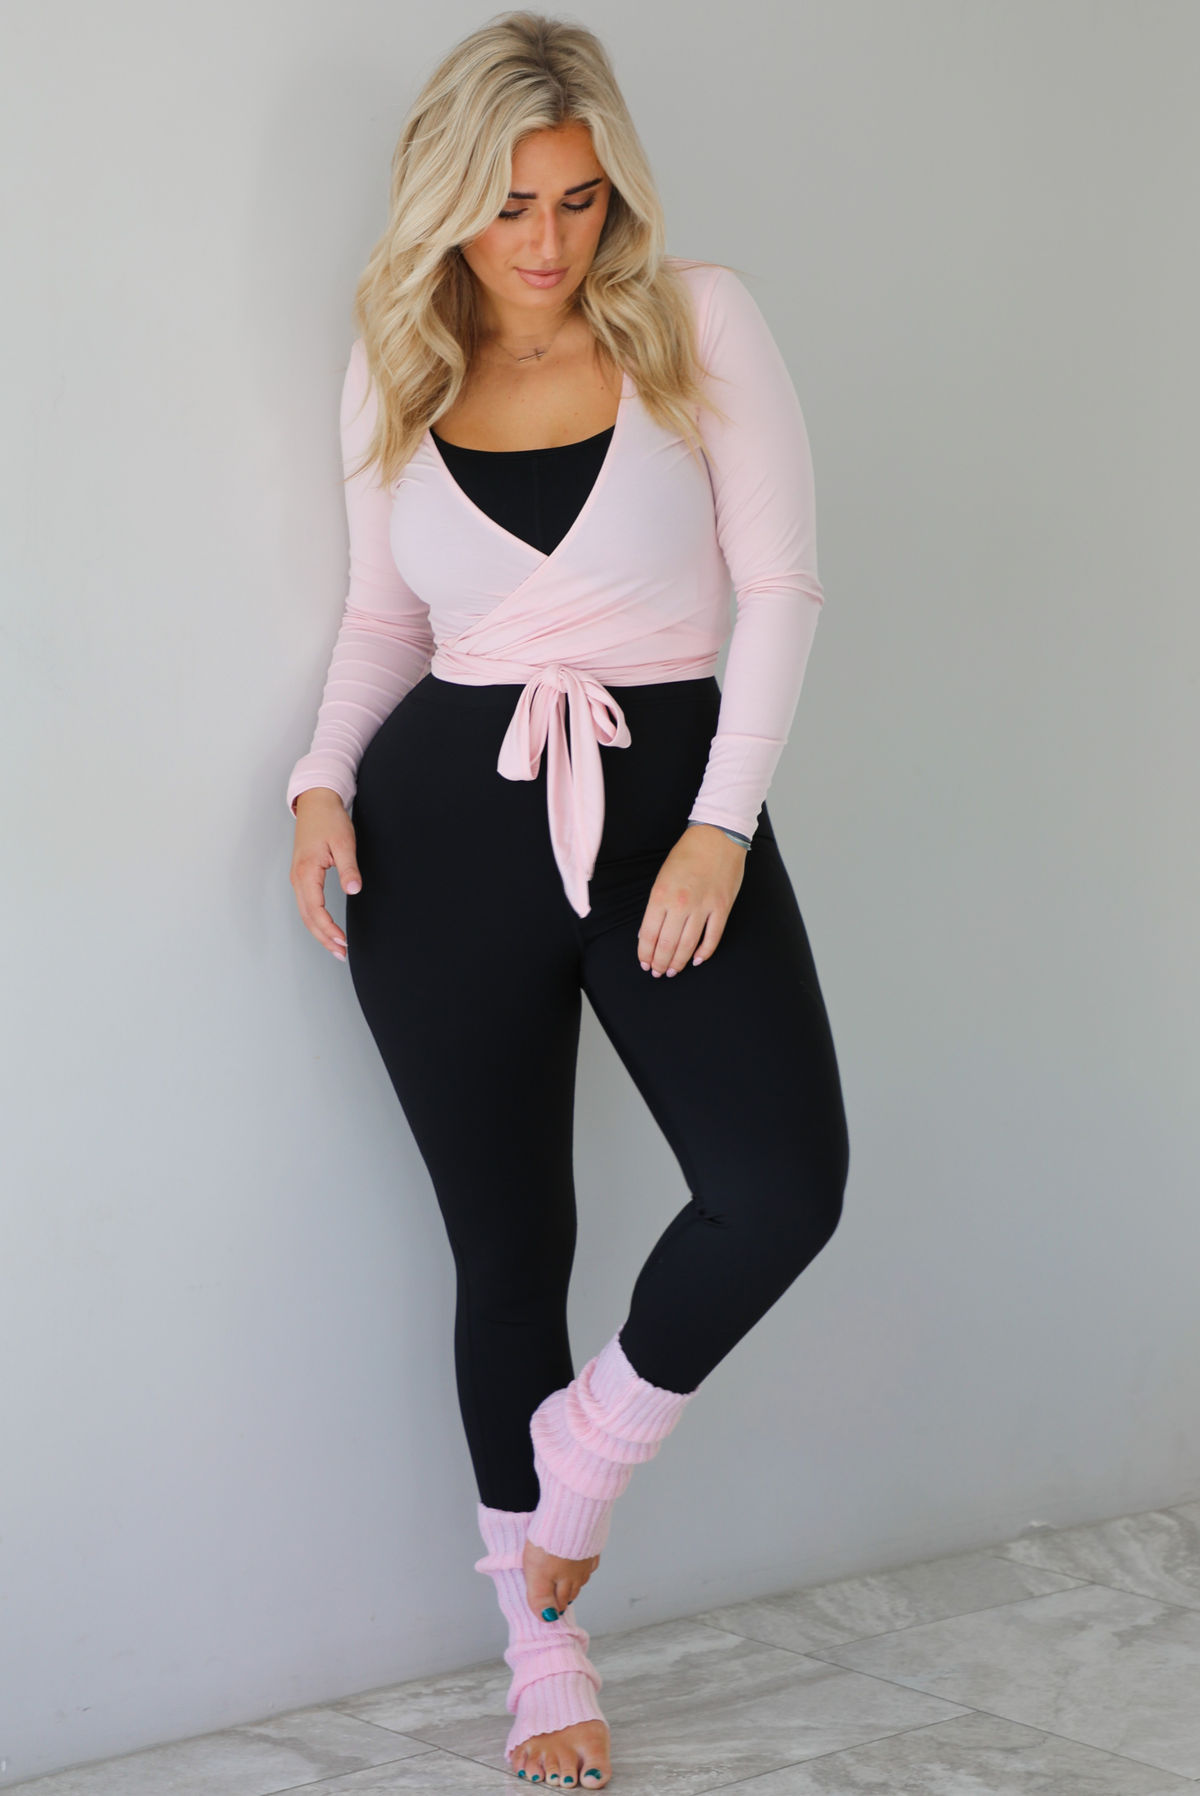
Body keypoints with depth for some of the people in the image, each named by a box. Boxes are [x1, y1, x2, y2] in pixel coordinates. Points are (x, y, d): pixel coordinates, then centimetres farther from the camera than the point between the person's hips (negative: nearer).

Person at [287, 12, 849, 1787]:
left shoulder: (699, 322, -1)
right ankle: (542, 1647, 23)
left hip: (673, 791, -1)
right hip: (450, 821, 1)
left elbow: (781, 582, -4)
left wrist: (721, 822, -12)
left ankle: (590, 1442, 14)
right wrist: (327, 781, -2)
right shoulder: (394, 374, 6)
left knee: (784, 1186, -17)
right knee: (509, 1245, 6)